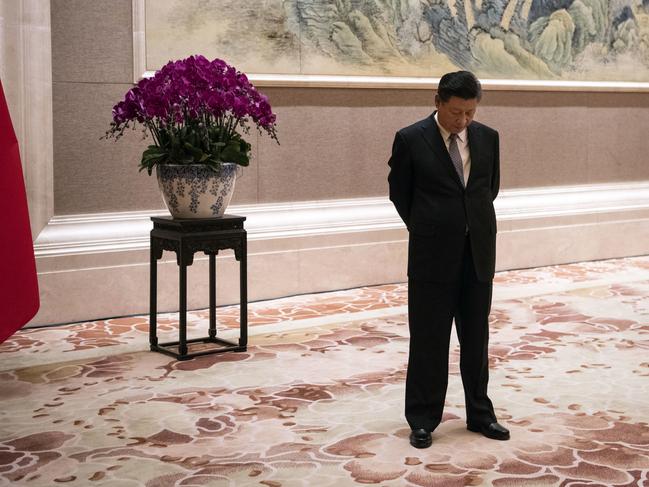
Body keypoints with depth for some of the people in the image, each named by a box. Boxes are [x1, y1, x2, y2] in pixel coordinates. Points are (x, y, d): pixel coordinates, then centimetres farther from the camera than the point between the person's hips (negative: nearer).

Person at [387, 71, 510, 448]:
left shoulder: (488, 137, 3)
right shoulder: (411, 140, -8)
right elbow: (399, 192, 3)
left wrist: (474, 225, 12)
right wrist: (427, 230, 9)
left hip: (478, 252, 4)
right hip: (432, 255, -3)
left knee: (477, 337, 12)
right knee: (429, 340, 4)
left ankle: (480, 414, 25)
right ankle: (423, 420, 16)